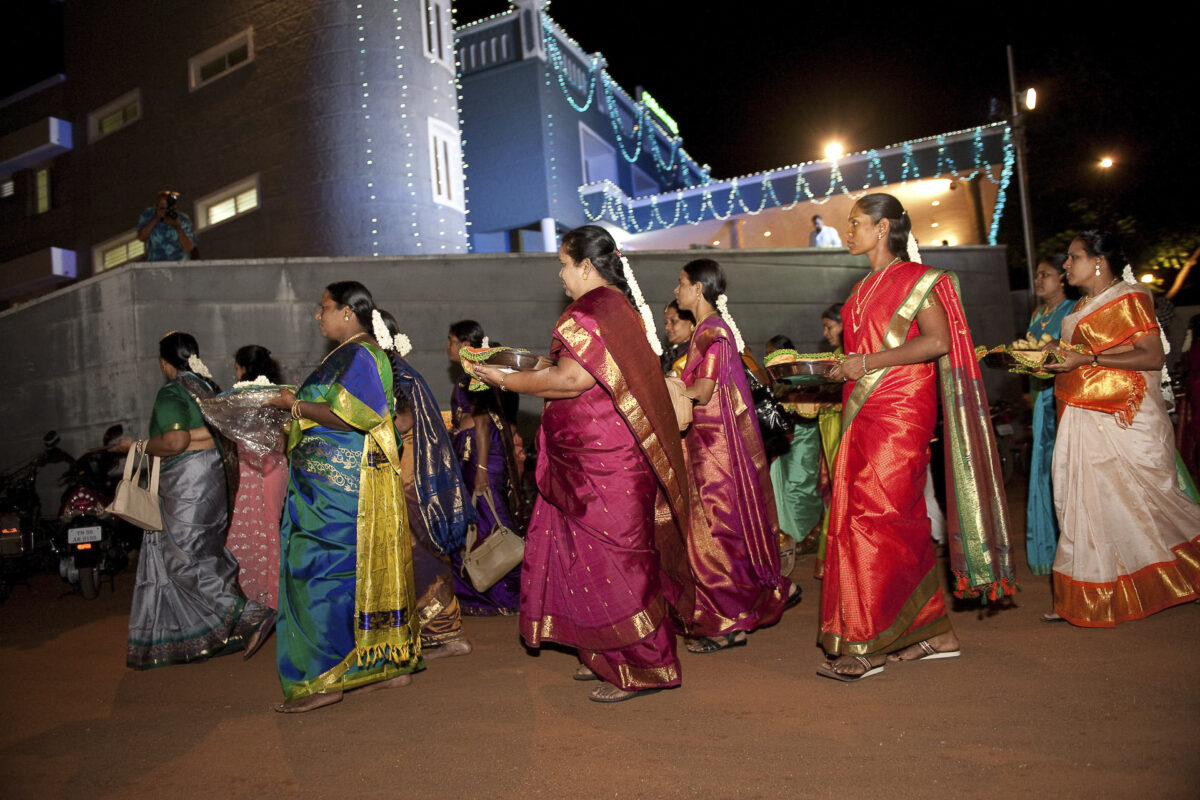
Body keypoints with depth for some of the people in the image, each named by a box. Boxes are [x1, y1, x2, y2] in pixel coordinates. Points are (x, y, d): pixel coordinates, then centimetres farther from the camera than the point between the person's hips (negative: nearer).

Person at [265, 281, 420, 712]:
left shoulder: (356, 355, -12)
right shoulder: (364, 354, 20)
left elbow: (351, 416, -23)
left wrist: (296, 406, -13)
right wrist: (300, 404, 19)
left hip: (340, 489, -10)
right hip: (351, 486, 10)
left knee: (323, 574, -6)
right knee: (368, 572, 11)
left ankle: (323, 679, 1)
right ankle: (391, 663, 18)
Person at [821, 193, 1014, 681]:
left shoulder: (915, 278, -4)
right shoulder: (866, 288, 20)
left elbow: (938, 341, -16)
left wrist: (867, 363, -17)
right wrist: (837, 367, 8)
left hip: (900, 413, -8)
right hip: (865, 416, 8)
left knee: (873, 518, -11)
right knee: (900, 522, 8)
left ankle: (867, 646, -5)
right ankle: (934, 631, 17)